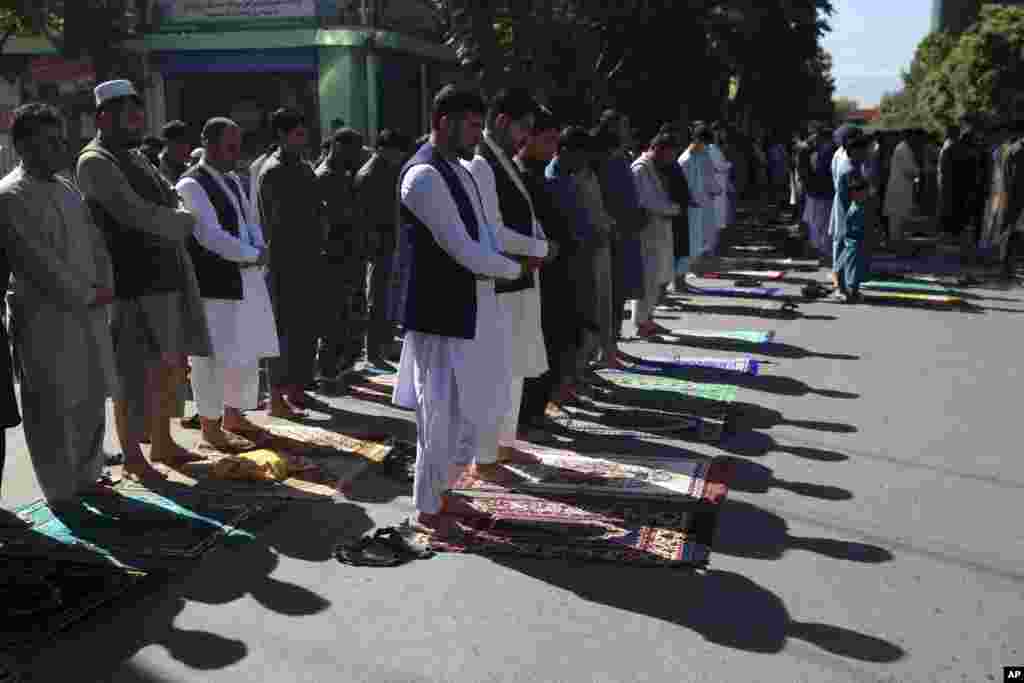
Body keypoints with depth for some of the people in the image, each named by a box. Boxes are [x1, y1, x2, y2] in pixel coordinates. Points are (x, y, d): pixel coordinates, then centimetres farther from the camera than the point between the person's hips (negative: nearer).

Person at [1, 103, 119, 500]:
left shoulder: (66, 188, 15)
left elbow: (94, 241, 14)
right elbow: (38, 261, -16)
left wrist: (104, 286, -1)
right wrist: (85, 296, -12)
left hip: (89, 314, 8)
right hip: (47, 320, -8)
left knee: (91, 400, 13)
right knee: (54, 409, 0)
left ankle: (86, 476, 27)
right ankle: (61, 492, 11)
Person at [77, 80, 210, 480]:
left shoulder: (135, 159, 18)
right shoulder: (95, 162, -9)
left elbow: (171, 204, 12)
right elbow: (136, 214, -19)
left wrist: (169, 221, -11)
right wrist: (184, 222, -4)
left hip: (168, 281, 8)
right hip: (135, 287, -8)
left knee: (173, 367, 15)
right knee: (136, 376, 2)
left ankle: (162, 444, 29)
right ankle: (131, 456, 16)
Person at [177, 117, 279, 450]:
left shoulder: (233, 180, 17)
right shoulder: (191, 184, -10)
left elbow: (251, 221, 15)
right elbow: (210, 235, -19)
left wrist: (259, 250, -6)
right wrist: (253, 255, -13)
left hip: (247, 280, 8)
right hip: (214, 284, -8)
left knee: (246, 354, 14)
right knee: (214, 356, -1)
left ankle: (233, 416, 28)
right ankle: (209, 426, 11)